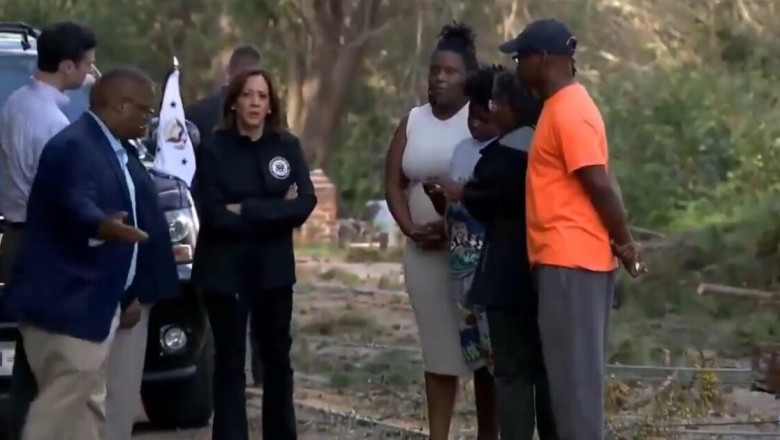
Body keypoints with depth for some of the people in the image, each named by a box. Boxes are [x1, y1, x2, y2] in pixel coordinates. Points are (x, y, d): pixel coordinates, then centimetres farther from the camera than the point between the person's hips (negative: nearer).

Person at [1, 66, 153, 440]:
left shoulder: (102, 146, 16)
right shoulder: (75, 145, -18)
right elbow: (76, 206, -34)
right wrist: (103, 226, -57)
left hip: (85, 304, 11)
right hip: (66, 305, -11)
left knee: (86, 408, 16)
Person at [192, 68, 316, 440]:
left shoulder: (288, 147, 2)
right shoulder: (213, 149, -5)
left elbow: (305, 204, -10)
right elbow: (213, 215, -14)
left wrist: (245, 210, -16)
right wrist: (274, 212, -13)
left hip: (274, 267, 3)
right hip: (224, 269, -3)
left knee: (277, 357, 12)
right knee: (229, 361, 1)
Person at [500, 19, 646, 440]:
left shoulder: (568, 112, -15)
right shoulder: (562, 106, 16)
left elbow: (599, 184, -17)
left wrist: (625, 242, -9)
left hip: (570, 259, -10)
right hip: (567, 257, 10)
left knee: (572, 368, -6)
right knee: (573, 366, 12)